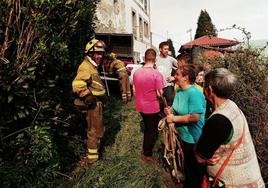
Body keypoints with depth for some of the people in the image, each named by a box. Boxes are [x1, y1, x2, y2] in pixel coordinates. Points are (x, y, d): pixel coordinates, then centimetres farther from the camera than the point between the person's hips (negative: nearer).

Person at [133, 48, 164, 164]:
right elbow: (159, 94, -19)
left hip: (140, 106, 6)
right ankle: (147, 155, 24)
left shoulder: (136, 72, -2)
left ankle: (146, 150, 44)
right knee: (152, 131, 12)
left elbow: (134, 90, 6)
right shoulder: (157, 74, -20)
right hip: (152, 107, -6)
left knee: (147, 128, 26)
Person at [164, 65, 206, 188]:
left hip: (194, 139, -9)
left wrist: (174, 118, -24)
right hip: (183, 136, 9)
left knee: (195, 169, 13)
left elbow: (195, 117, -31)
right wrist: (170, 111, -8)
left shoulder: (194, 93, -25)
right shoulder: (179, 91, 2)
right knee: (187, 165, 28)